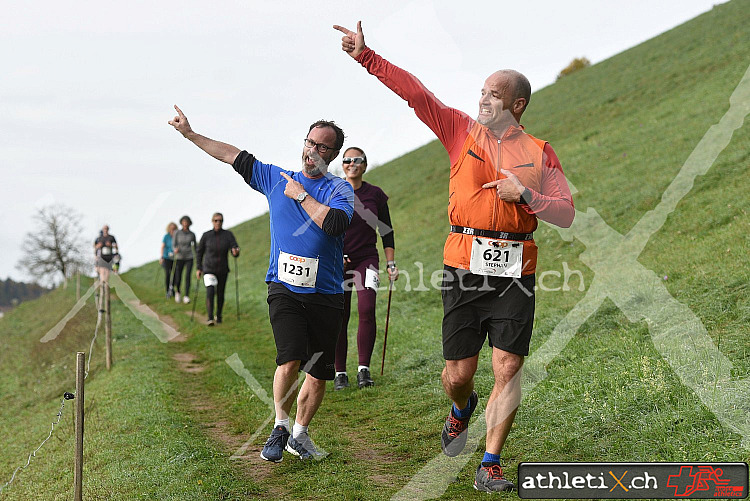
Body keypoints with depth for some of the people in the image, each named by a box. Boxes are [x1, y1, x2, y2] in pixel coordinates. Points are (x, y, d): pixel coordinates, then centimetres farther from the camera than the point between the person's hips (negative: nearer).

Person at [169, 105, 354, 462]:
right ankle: (280, 427, 2)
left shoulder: (339, 189, 2)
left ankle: (300, 434, 25)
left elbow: (335, 224, -19)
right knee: (289, 361, -19)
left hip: (326, 295, 0)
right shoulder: (276, 179, 11)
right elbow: (234, 156, 16)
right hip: (284, 288, 0)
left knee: (318, 374, 3)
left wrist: (301, 195, -10)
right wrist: (190, 133, 16)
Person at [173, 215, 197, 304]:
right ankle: (177, 292, 32)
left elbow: (195, 247, 13)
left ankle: (186, 297, -12)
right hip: (179, 257, 0)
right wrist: (175, 249, -25)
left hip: (189, 258, 0)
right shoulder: (177, 233, -3)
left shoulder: (192, 234, 2)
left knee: (188, 277, -14)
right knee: (178, 279, 2)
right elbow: (174, 245, -2)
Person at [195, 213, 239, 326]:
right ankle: (210, 318, -20)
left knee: (220, 294, 10)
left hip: (223, 270, 2)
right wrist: (198, 268, 4)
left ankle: (218, 316, 31)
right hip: (209, 269, -2)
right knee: (210, 292, -19)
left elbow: (235, 248, -10)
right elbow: (200, 252, 6)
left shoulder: (228, 235, -3)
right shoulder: (206, 236, -3)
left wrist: (235, 252, -34)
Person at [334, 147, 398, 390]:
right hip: (337, 261, 0)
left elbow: (386, 232, 11)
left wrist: (391, 263, 5)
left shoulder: (376, 194, 5)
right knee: (339, 318, -1)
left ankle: (364, 369, -10)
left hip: (366, 259, 0)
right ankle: (340, 373, 9)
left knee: (367, 310, -18)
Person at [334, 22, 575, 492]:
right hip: (464, 268, 0)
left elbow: (566, 213, 6)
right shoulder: (462, 130, 10)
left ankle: (490, 465, 6)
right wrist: (366, 56, 0)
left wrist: (524, 194, -9)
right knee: (459, 373, 3)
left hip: (515, 272, 0)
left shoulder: (540, 152, 9)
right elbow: (414, 91, 4)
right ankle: (462, 409, 40)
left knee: (508, 370, -6)